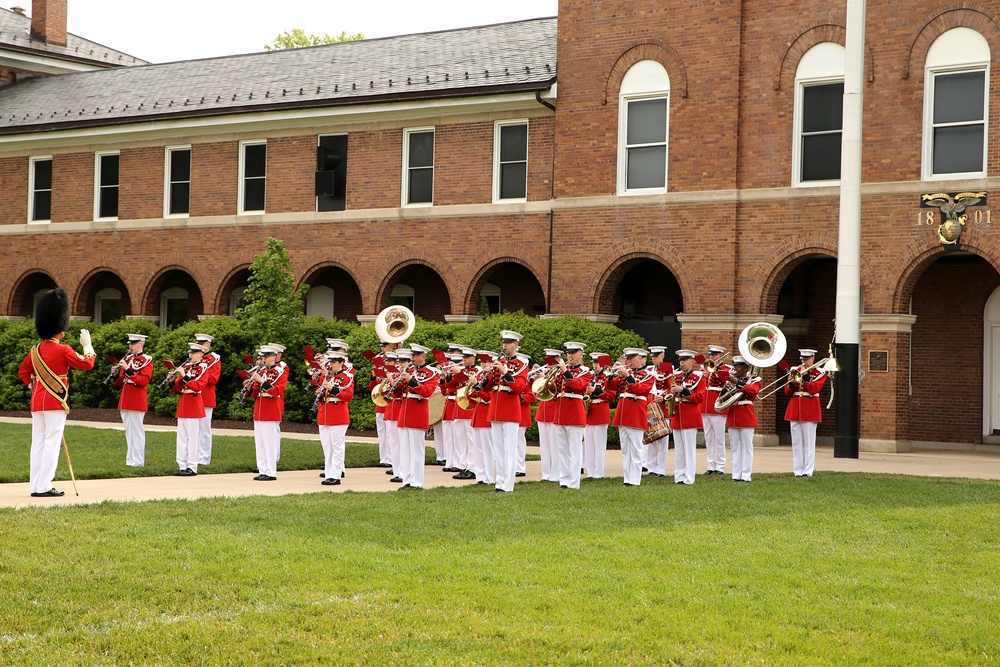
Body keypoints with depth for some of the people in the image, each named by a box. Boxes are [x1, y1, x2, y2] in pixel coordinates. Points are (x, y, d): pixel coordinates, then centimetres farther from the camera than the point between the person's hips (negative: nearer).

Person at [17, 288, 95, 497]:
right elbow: (87, 363, -5)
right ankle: (44, 486, -7)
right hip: (55, 402, -7)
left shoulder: (35, 351, 8)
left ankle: (35, 485, 11)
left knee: (38, 443, 9)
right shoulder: (63, 350, -12)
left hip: (37, 401, 7)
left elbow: (23, 372, 18)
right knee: (52, 443, -4)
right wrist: (87, 345, 8)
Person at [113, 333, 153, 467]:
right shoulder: (128, 358, 15)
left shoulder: (146, 360, -5)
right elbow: (120, 383, 17)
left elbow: (144, 381, -17)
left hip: (137, 401, -7)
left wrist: (128, 370, -23)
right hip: (125, 400, 7)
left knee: (136, 430, -5)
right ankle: (130, 459, 16)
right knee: (129, 430, 10)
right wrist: (117, 374, -4)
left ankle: (138, 461, -1)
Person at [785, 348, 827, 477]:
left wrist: (804, 375, -18)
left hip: (810, 410, -4)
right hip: (794, 408, 4)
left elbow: (814, 389, -14)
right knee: (796, 442, 4)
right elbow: (787, 392, 10)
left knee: (809, 442, -4)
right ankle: (798, 470, 7)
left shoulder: (820, 373, 2)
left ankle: (807, 470, -3)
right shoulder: (795, 370, 12)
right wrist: (790, 382, -10)